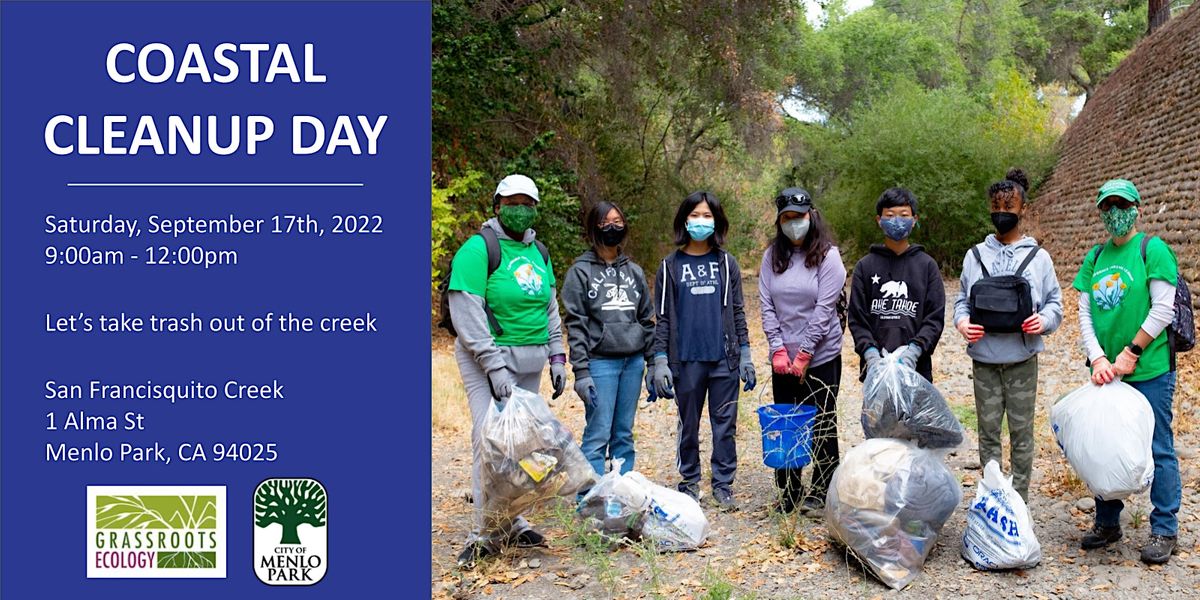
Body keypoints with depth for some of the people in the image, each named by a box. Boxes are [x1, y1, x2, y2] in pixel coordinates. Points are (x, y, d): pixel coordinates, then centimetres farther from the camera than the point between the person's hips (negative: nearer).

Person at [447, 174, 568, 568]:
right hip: (489, 358, -7)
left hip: (530, 362, 7)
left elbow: (550, 310, 21)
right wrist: (494, 368, -19)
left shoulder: (538, 252, 14)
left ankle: (511, 523, 19)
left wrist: (557, 358, 14)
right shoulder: (478, 249, -9)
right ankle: (488, 531, -2)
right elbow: (467, 315, -15)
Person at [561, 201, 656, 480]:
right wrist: (581, 372, -12)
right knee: (598, 435, -7)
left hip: (633, 361, 5)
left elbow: (647, 320, 16)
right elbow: (575, 325, -5)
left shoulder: (634, 272, 13)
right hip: (600, 362, -4)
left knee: (624, 434, 8)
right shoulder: (580, 272, -1)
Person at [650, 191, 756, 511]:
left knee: (725, 425, 3)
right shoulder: (671, 266, 3)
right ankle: (689, 484, 20)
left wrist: (745, 354, 6)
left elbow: (737, 312, 11)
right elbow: (662, 317, 3)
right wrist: (660, 361, -4)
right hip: (686, 360, -1)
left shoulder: (726, 263, 8)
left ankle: (723, 485, 13)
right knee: (689, 425, 8)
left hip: (724, 358, 1)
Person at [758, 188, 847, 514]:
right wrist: (778, 349, -8)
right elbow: (766, 306, 2)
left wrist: (803, 353, -15)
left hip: (821, 356, -4)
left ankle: (821, 492, 16)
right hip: (782, 358, 4)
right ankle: (788, 492, 20)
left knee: (822, 425, 4)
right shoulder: (772, 256, 5)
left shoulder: (827, 255, -7)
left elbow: (824, 309, -12)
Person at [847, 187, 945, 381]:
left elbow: (935, 317, 1)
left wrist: (914, 350, -14)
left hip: (916, 367, 0)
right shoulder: (865, 266, 6)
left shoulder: (927, 265, 5)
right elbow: (856, 318, 4)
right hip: (876, 368, 0)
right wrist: (870, 352, -12)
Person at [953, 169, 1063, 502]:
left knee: (1021, 432, 5)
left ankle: (1019, 501, 14)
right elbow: (962, 299, 12)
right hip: (985, 360, 1)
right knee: (988, 432, 6)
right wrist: (962, 321, -9)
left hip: (1022, 360, -1)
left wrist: (1044, 320, -16)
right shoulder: (975, 255, 9)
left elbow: (1055, 301, 6)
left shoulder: (1038, 257, 4)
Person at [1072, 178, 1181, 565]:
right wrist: (1098, 358, -6)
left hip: (1150, 370, -5)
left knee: (1157, 448, 2)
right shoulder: (1095, 257, 10)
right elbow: (1085, 315, 7)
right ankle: (1107, 523, 25)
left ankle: (1164, 530, 13)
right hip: (1106, 371, 6)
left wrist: (1130, 353, -12)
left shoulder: (1153, 249, -6)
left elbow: (1163, 309, -12)